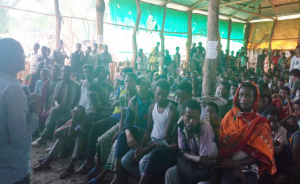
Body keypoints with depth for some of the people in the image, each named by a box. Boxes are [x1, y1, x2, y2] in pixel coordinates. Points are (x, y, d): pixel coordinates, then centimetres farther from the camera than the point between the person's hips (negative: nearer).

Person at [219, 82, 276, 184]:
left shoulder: (261, 123, 3)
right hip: (229, 166, 0)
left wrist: (235, 163, -12)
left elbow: (261, 153, -2)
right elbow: (222, 144, 0)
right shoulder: (229, 116, 4)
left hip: (250, 168, 1)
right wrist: (232, 167, -12)